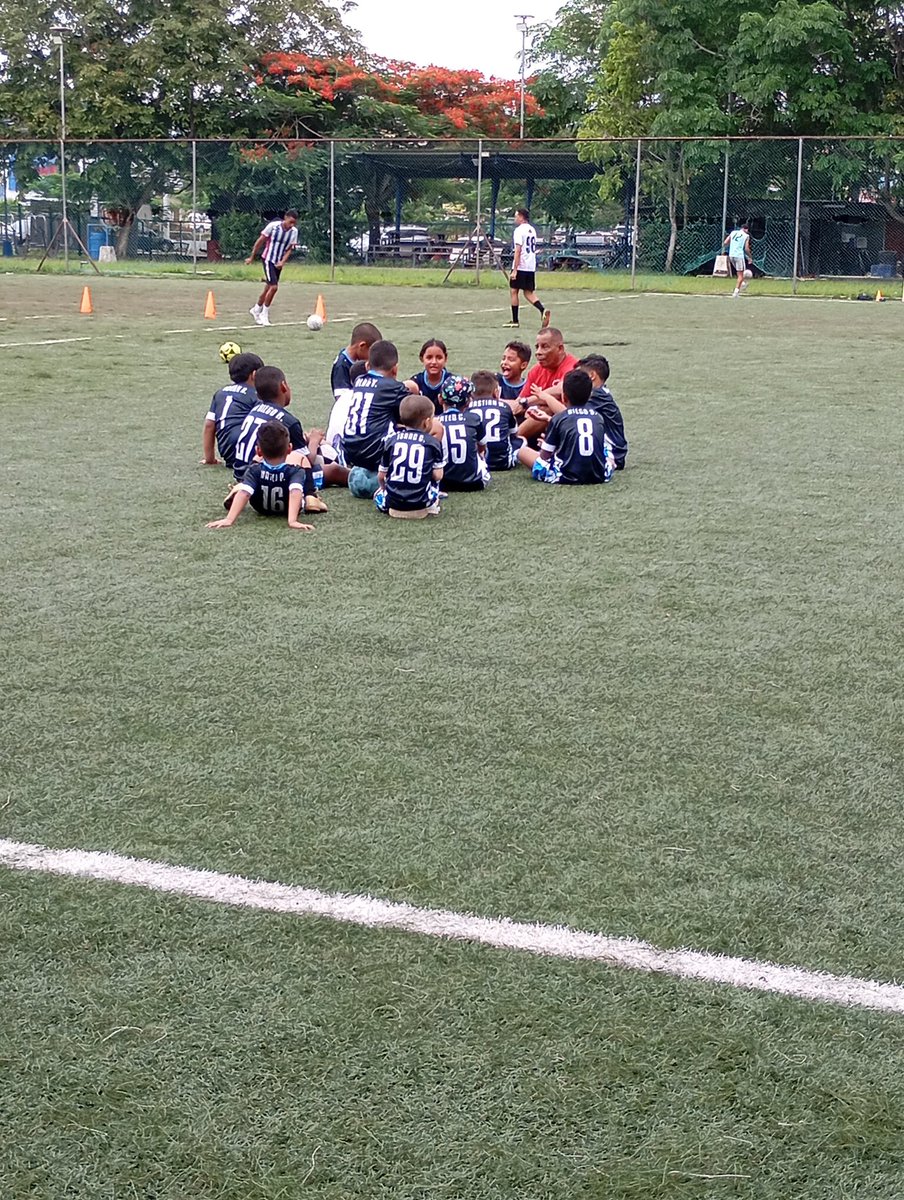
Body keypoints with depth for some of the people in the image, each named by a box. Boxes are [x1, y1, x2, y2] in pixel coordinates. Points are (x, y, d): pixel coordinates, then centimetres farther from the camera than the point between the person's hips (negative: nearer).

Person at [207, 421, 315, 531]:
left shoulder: (255, 471, -33)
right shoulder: (295, 472, -36)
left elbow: (244, 493, -46)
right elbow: (295, 493, -54)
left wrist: (229, 519, -55)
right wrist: (293, 521, -63)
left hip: (260, 509, 1)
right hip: (289, 509, -1)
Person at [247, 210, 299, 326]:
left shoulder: (294, 232, -5)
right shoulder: (273, 225, -16)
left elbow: (289, 249, 0)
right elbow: (260, 241, -6)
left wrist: (282, 262, -17)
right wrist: (252, 257, 0)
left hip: (279, 263, 5)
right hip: (268, 259, -5)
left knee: (268, 288, 13)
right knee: (274, 287, -17)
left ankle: (256, 310, 34)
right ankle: (265, 314, -2)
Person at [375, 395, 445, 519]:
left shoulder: (391, 439, 4)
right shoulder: (433, 443, -1)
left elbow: (381, 475, 8)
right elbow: (437, 475, -1)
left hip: (392, 503, 4)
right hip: (421, 503, -4)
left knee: (379, 496, 35)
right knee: (434, 480, 23)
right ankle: (431, 506, 14)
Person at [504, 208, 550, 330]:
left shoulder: (519, 230, -11)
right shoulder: (532, 230, 14)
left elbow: (518, 251, -17)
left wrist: (514, 270, -18)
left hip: (520, 266, -7)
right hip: (531, 267, 7)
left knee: (514, 291, 5)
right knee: (529, 293, 10)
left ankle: (515, 321, 8)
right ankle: (543, 310, -13)